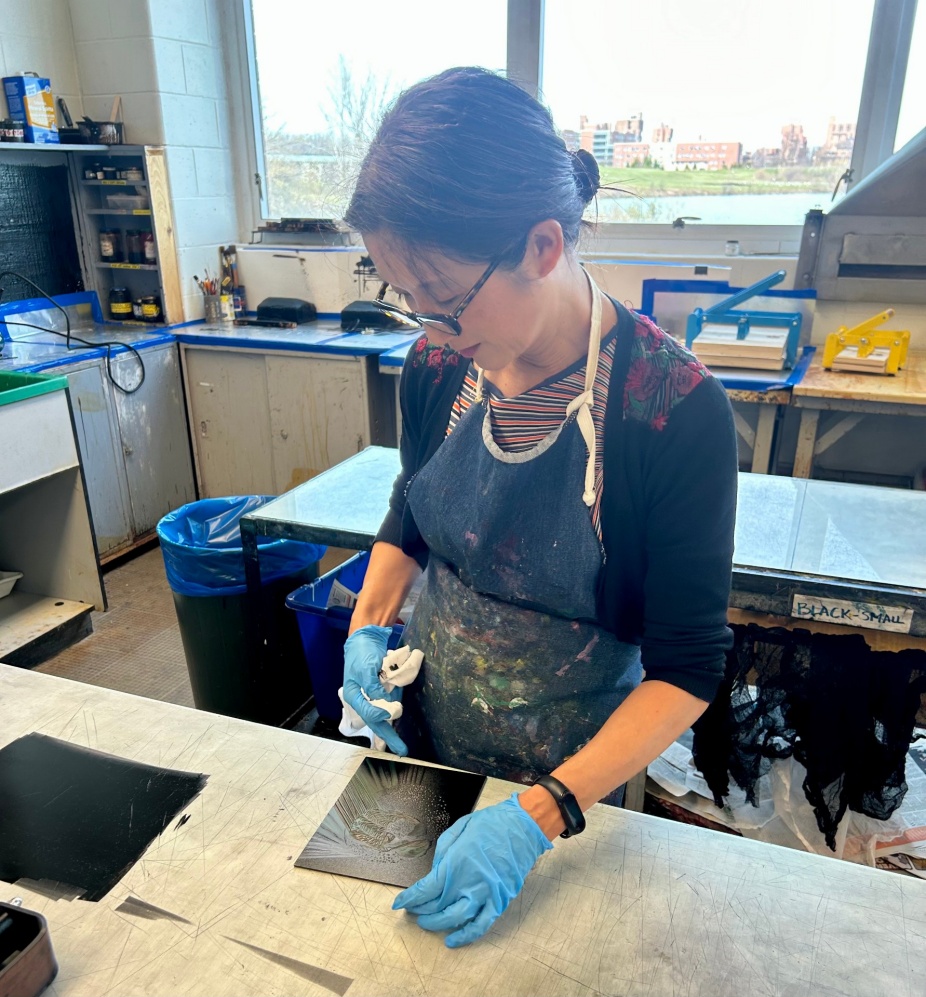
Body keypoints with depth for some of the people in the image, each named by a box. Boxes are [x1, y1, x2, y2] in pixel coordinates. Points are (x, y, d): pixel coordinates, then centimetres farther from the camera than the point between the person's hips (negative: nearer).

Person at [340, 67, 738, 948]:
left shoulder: (675, 409, -28)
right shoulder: (438, 364, -14)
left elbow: (686, 669, -22)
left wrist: (542, 812, -30)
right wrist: (369, 625, -11)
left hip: (569, 767, -3)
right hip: (421, 721, 4)